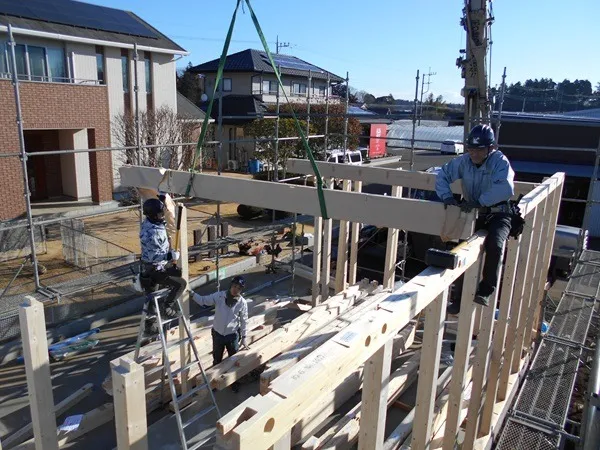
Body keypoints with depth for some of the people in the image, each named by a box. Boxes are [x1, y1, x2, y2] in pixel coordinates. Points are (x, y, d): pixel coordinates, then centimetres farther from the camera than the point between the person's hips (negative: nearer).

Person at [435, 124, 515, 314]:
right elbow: (443, 176, 0)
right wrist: (447, 196, -17)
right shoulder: (463, 161, -5)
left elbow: (505, 187, -34)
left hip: (497, 213, -4)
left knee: (494, 244, -31)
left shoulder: (500, 161, -17)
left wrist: (479, 202, -39)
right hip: (472, 213, 4)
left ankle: (486, 290, -13)